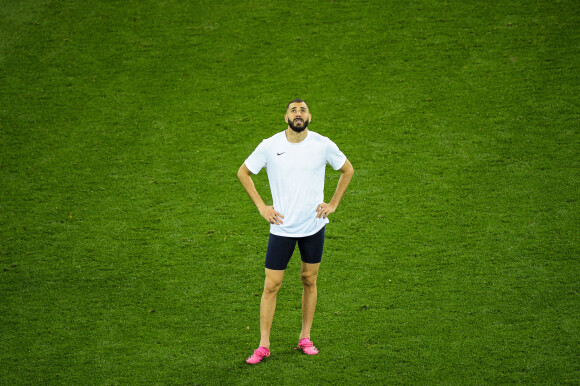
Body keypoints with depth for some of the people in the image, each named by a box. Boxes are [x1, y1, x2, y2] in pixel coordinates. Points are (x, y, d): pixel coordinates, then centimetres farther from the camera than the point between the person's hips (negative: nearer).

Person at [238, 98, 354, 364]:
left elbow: (347, 170, 12)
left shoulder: (323, 145, -6)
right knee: (271, 286, -1)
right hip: (282, 228, -1)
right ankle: (263, 345, 8)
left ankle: (305, 338, 25)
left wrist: (333, 203, 4)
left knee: (309, 281, 11)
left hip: (314, 225, 1)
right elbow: (243, 173, 7)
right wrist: (261, 207, 0)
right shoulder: (269, 146, -8)